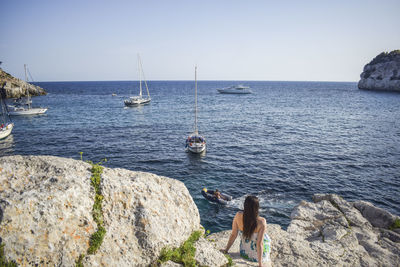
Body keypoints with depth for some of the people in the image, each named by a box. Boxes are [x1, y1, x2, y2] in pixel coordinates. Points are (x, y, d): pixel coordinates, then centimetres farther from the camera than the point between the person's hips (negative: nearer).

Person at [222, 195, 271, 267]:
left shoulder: (238, 215, -19)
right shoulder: (261, 221, -28)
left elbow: (233, 235, -11)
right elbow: (259, 243, -24)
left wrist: (226, 249, 2)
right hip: (259, 255, -3)